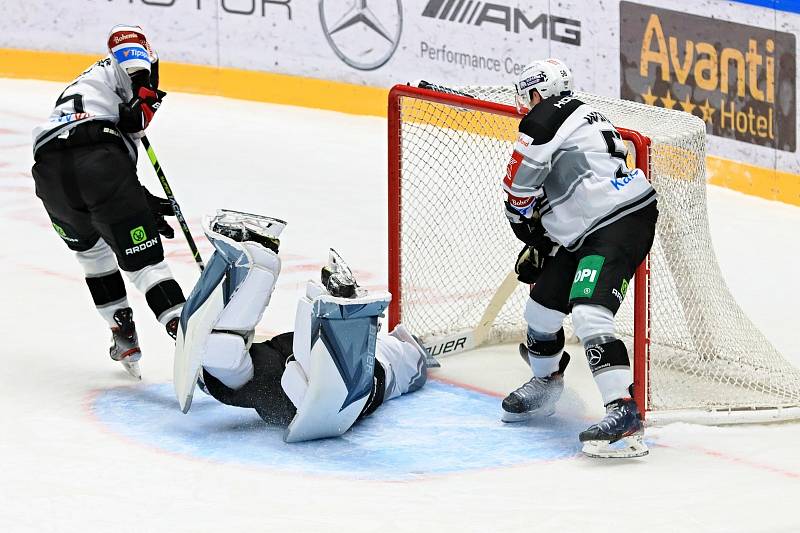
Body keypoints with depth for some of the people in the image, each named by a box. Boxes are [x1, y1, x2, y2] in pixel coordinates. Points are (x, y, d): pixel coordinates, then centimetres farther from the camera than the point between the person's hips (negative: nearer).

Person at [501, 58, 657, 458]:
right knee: (543, 305, 18)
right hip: (586, 233, 11)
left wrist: (526, 226, 16)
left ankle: (623, 411, -28)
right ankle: (545, 385, 41)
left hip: (622, 221, -11)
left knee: (589, 313, -23)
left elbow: (519, 189, -3)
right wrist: (538, 246, 24)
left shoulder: (547, 118, -6)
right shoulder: (578, 118, 25)